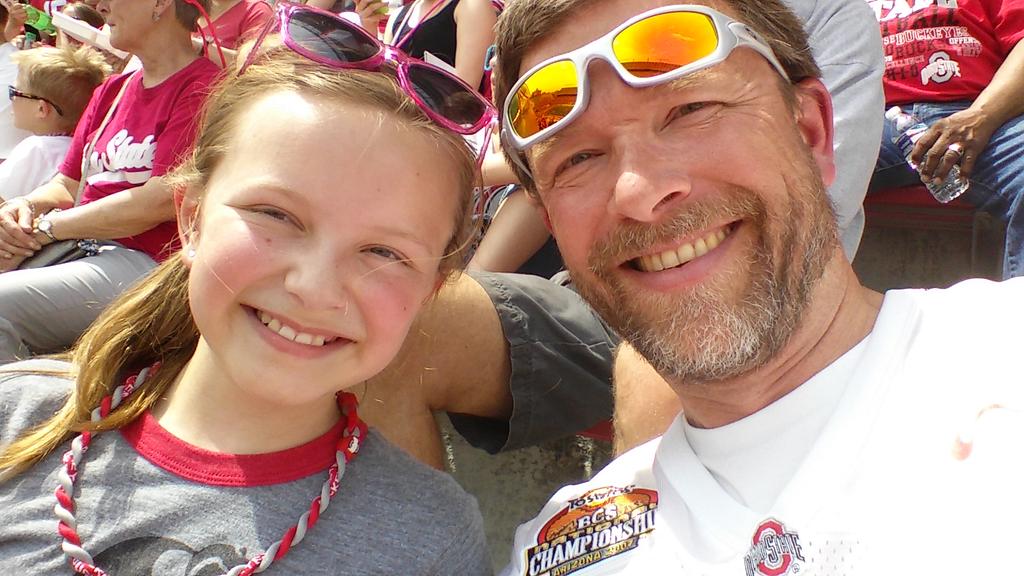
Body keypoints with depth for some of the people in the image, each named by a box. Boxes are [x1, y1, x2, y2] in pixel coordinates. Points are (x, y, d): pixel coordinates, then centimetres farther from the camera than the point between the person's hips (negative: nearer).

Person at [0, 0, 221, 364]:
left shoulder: (203, 86, -5)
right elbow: (67, 184, 23)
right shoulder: (111, 91, 23)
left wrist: (45, 228, -9)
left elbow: (163, 201, -14)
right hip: (78, 249, 8)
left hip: (145, 261, -8)